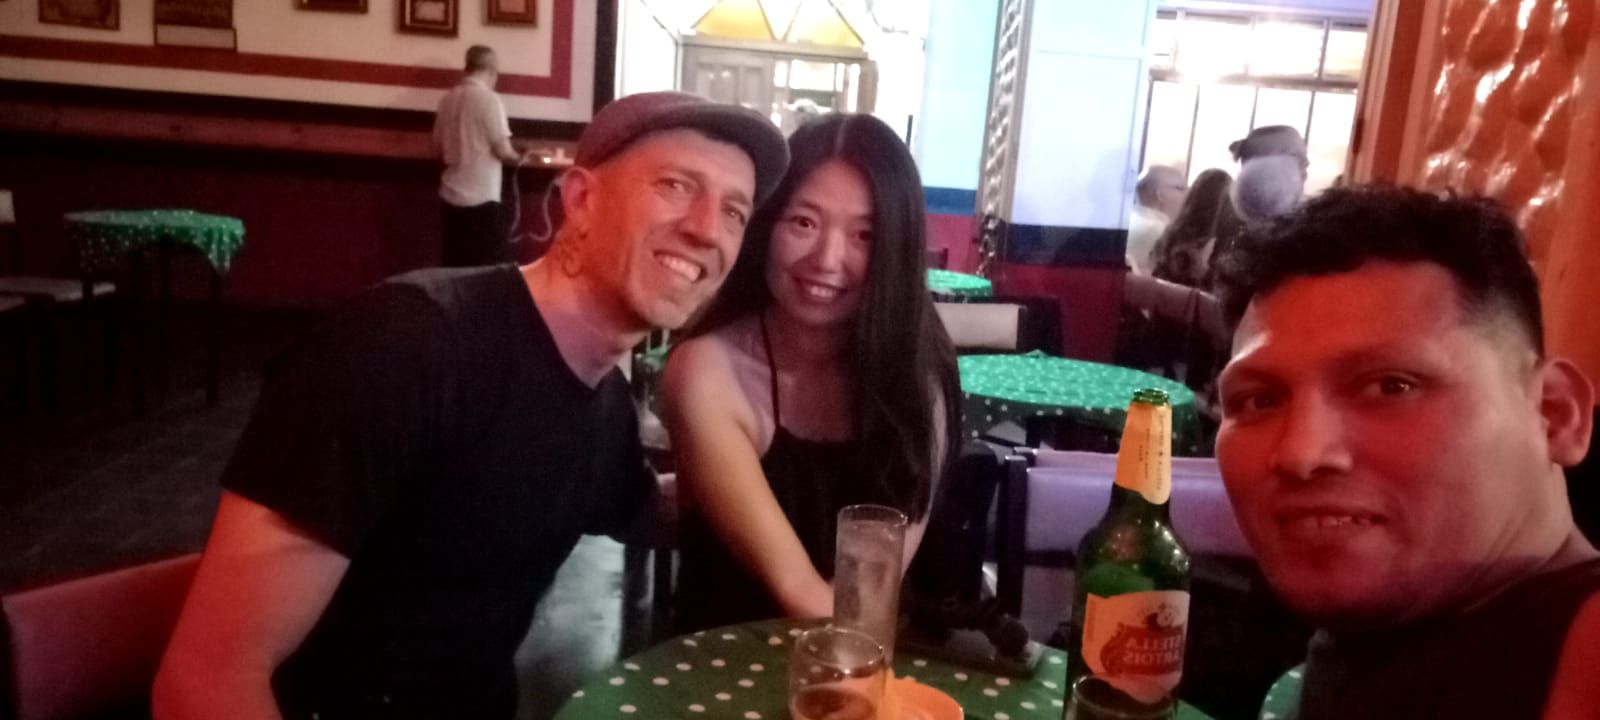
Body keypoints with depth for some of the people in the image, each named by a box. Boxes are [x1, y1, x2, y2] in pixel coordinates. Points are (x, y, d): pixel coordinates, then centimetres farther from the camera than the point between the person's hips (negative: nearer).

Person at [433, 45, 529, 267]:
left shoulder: (448, 98, 8)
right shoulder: (489, 99, -11)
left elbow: (438, 146, 16)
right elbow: (502, 150, -14)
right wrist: (518, 158, 7)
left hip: (450, 196, 7)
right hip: (481, 198, -7)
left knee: (454, 269, 11)